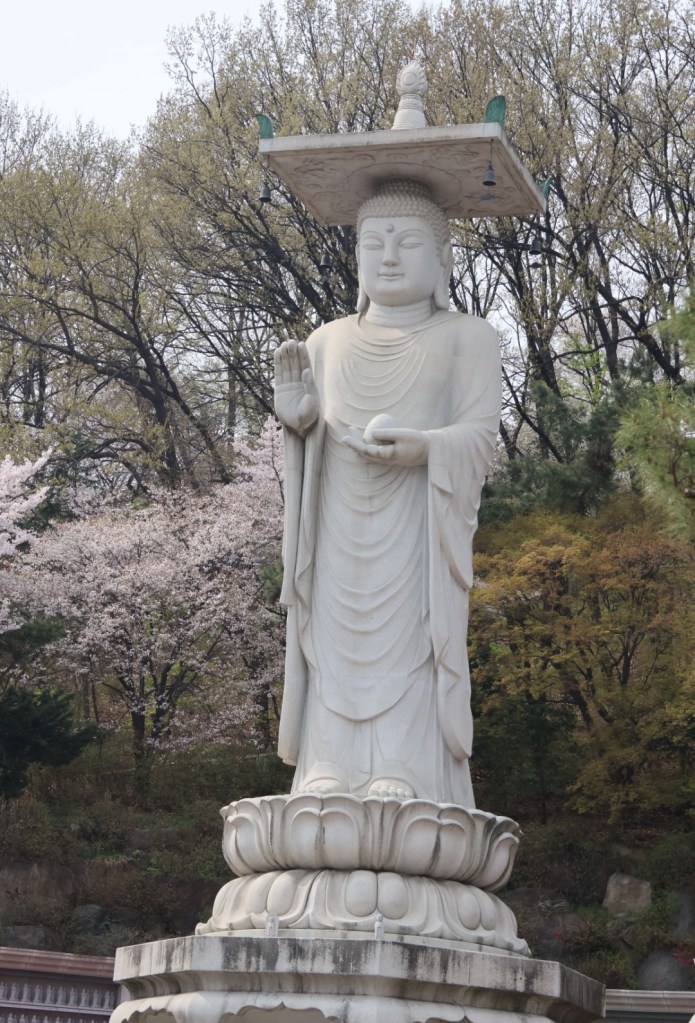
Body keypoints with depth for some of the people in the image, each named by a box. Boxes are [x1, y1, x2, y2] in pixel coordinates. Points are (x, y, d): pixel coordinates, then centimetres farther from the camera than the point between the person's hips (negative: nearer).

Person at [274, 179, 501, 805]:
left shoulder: (466, 338, 9)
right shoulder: (329, 343, 20)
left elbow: (479, 434, -2)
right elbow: (311, 437, 15)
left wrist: (423, 446, -22)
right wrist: (297, 416, -9)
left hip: (416, 527, -3)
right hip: (340, 526, 3)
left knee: (408, 652, -13)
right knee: (336, 650, -5)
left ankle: (403, 775, -18)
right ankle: (328, 774, -8)